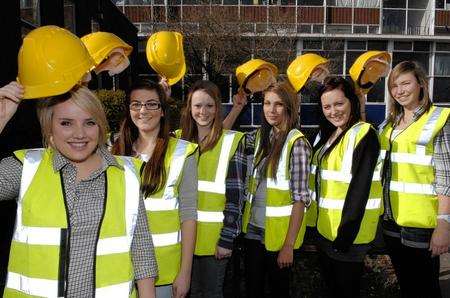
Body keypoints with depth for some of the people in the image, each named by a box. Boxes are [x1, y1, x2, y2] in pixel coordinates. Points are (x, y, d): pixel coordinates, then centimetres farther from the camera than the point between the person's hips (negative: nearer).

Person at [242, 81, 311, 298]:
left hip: (279, 232, -5)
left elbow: (299, 198, -17)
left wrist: (289, 245, -17)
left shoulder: (296, 143, -16)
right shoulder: (261, 136, 3)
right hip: (253, 228, 5)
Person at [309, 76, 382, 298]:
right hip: (324, 228, 8)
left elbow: (360, 187, -21)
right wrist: (314, 221, 10)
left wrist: (347, 233, -22)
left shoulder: (364, 134, -16)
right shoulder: (325, 134, 8)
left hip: (349, 230, -7)